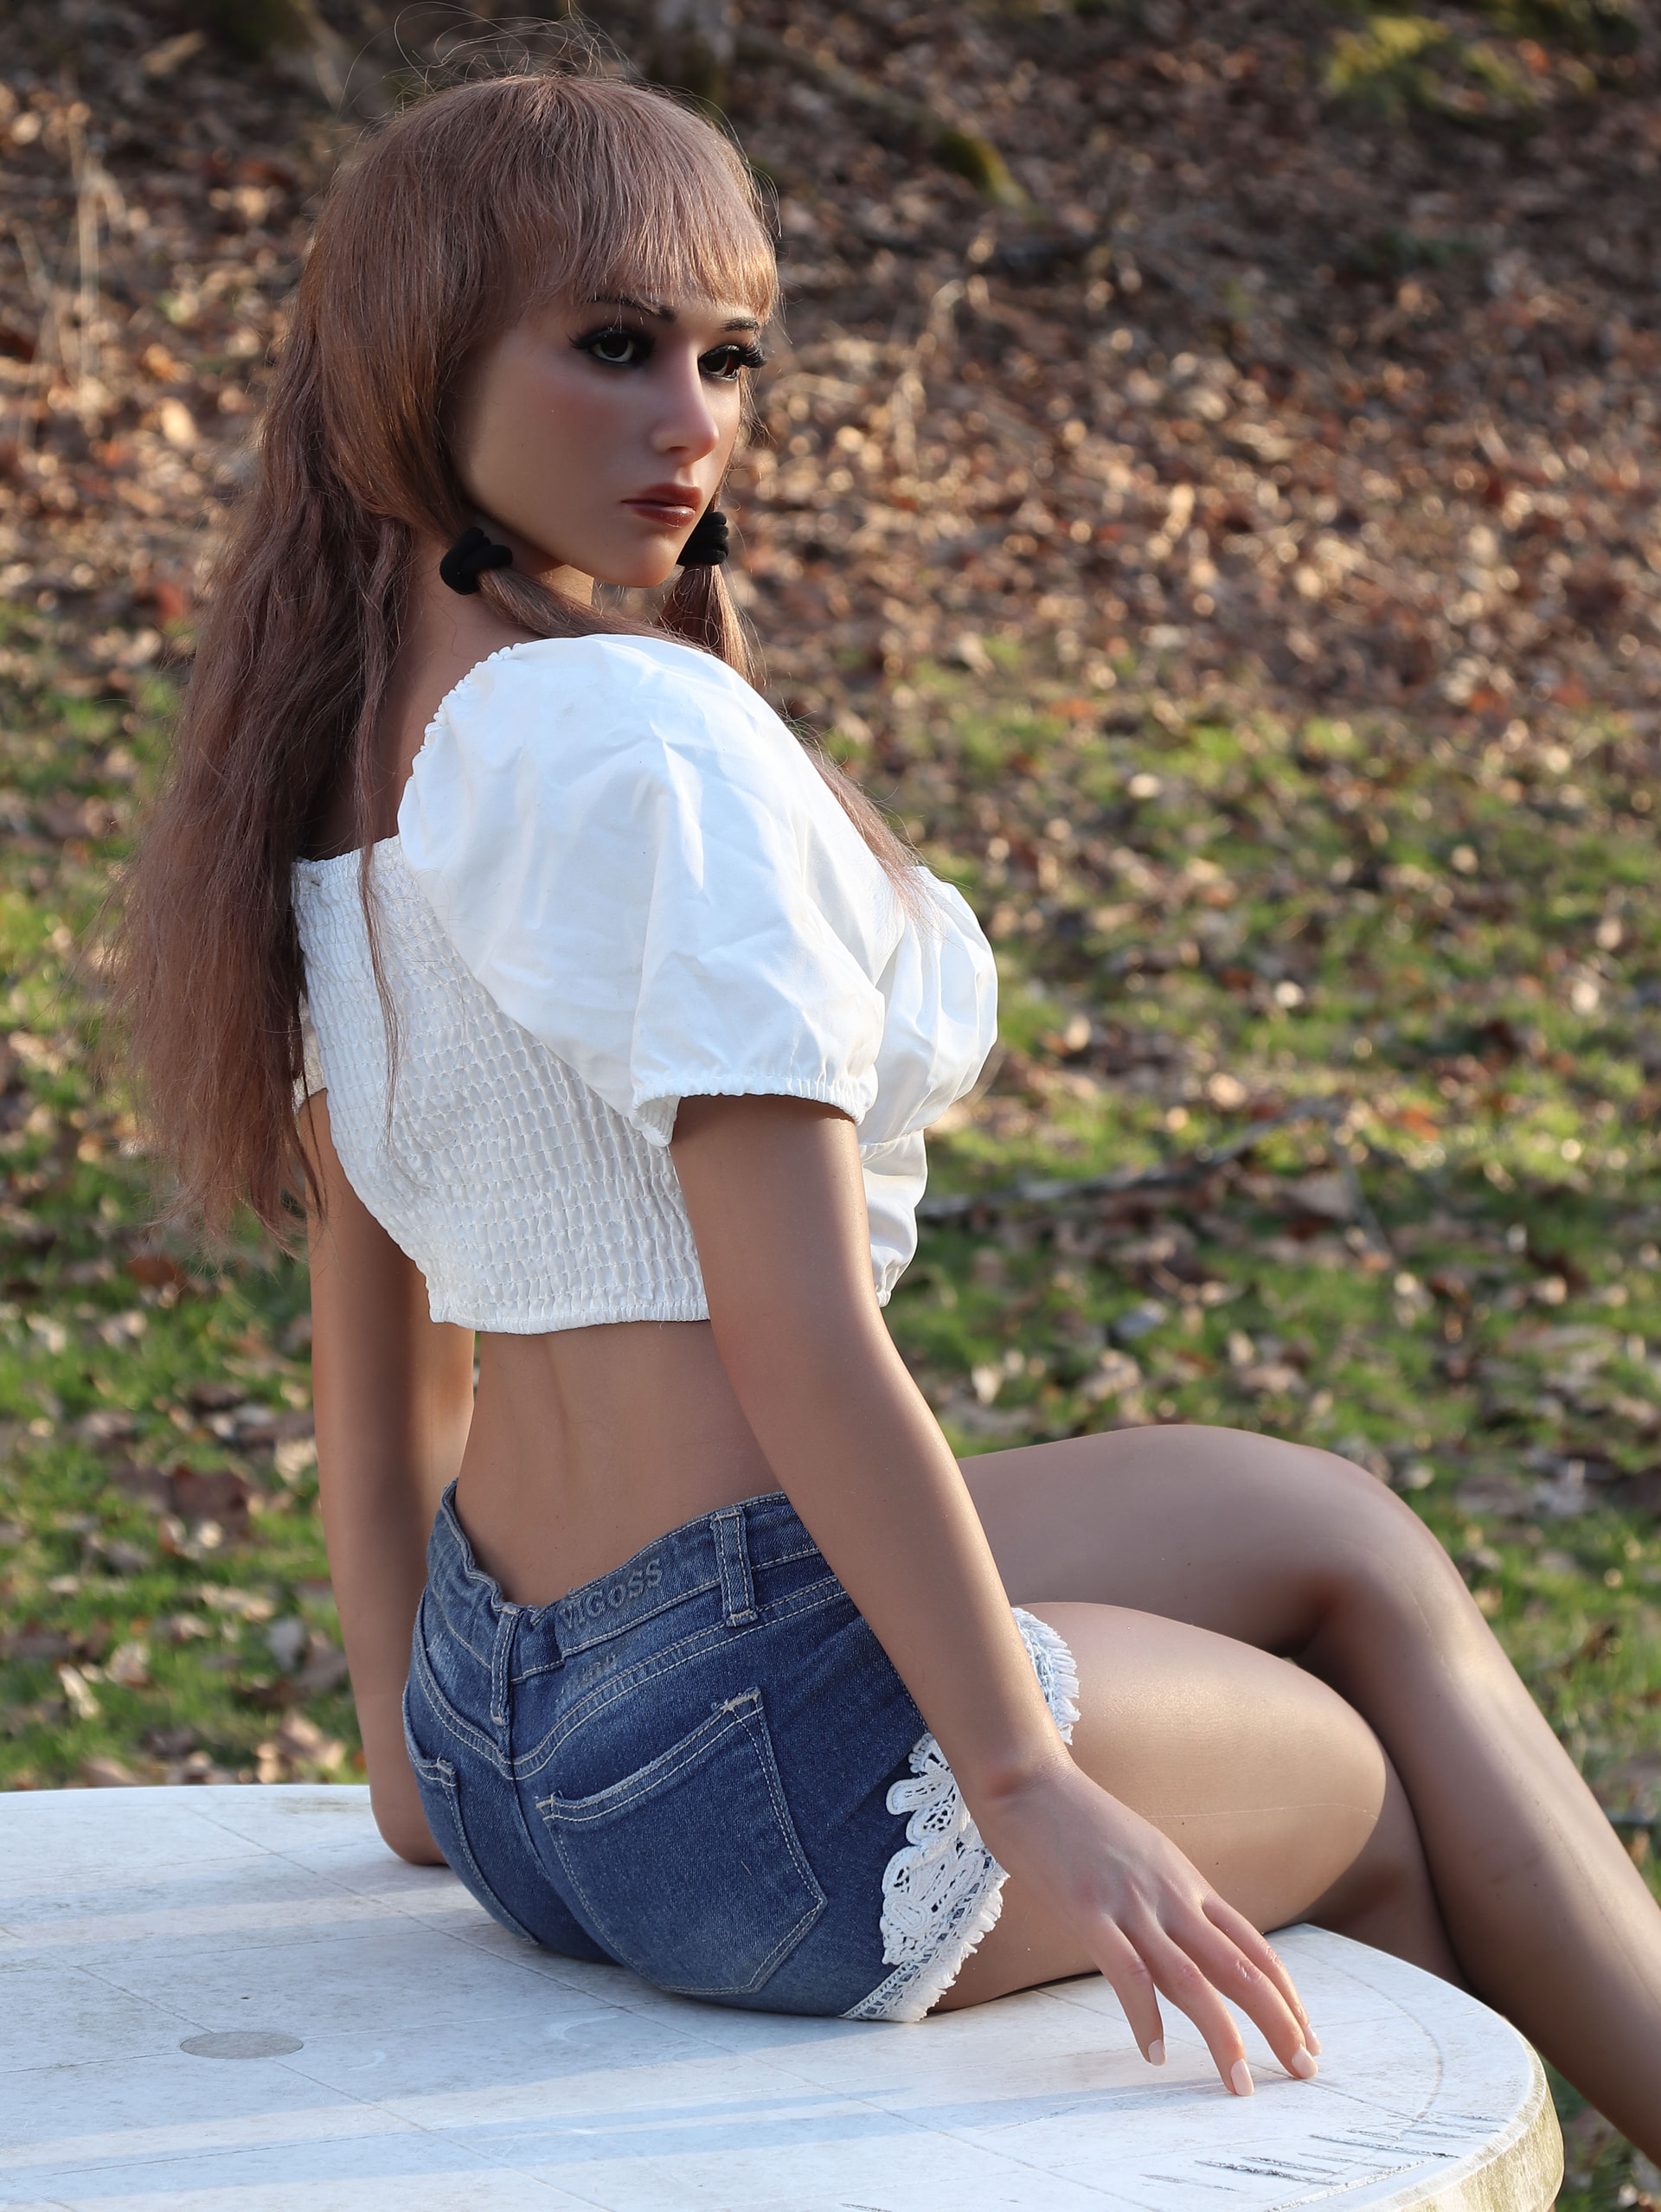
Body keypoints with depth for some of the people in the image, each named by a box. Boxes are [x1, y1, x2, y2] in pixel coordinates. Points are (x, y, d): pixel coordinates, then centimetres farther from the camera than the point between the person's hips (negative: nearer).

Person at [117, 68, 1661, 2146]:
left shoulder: (338, 758, 8)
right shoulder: (649, 735, -21)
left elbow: (378, 1337, 15)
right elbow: (800, 1339, -23)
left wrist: (419, 1746, 23)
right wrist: (1032, 1785, -17)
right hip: (767, 1747, -9)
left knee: (1337, 1538, 24)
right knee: (1386, 1796, 20)